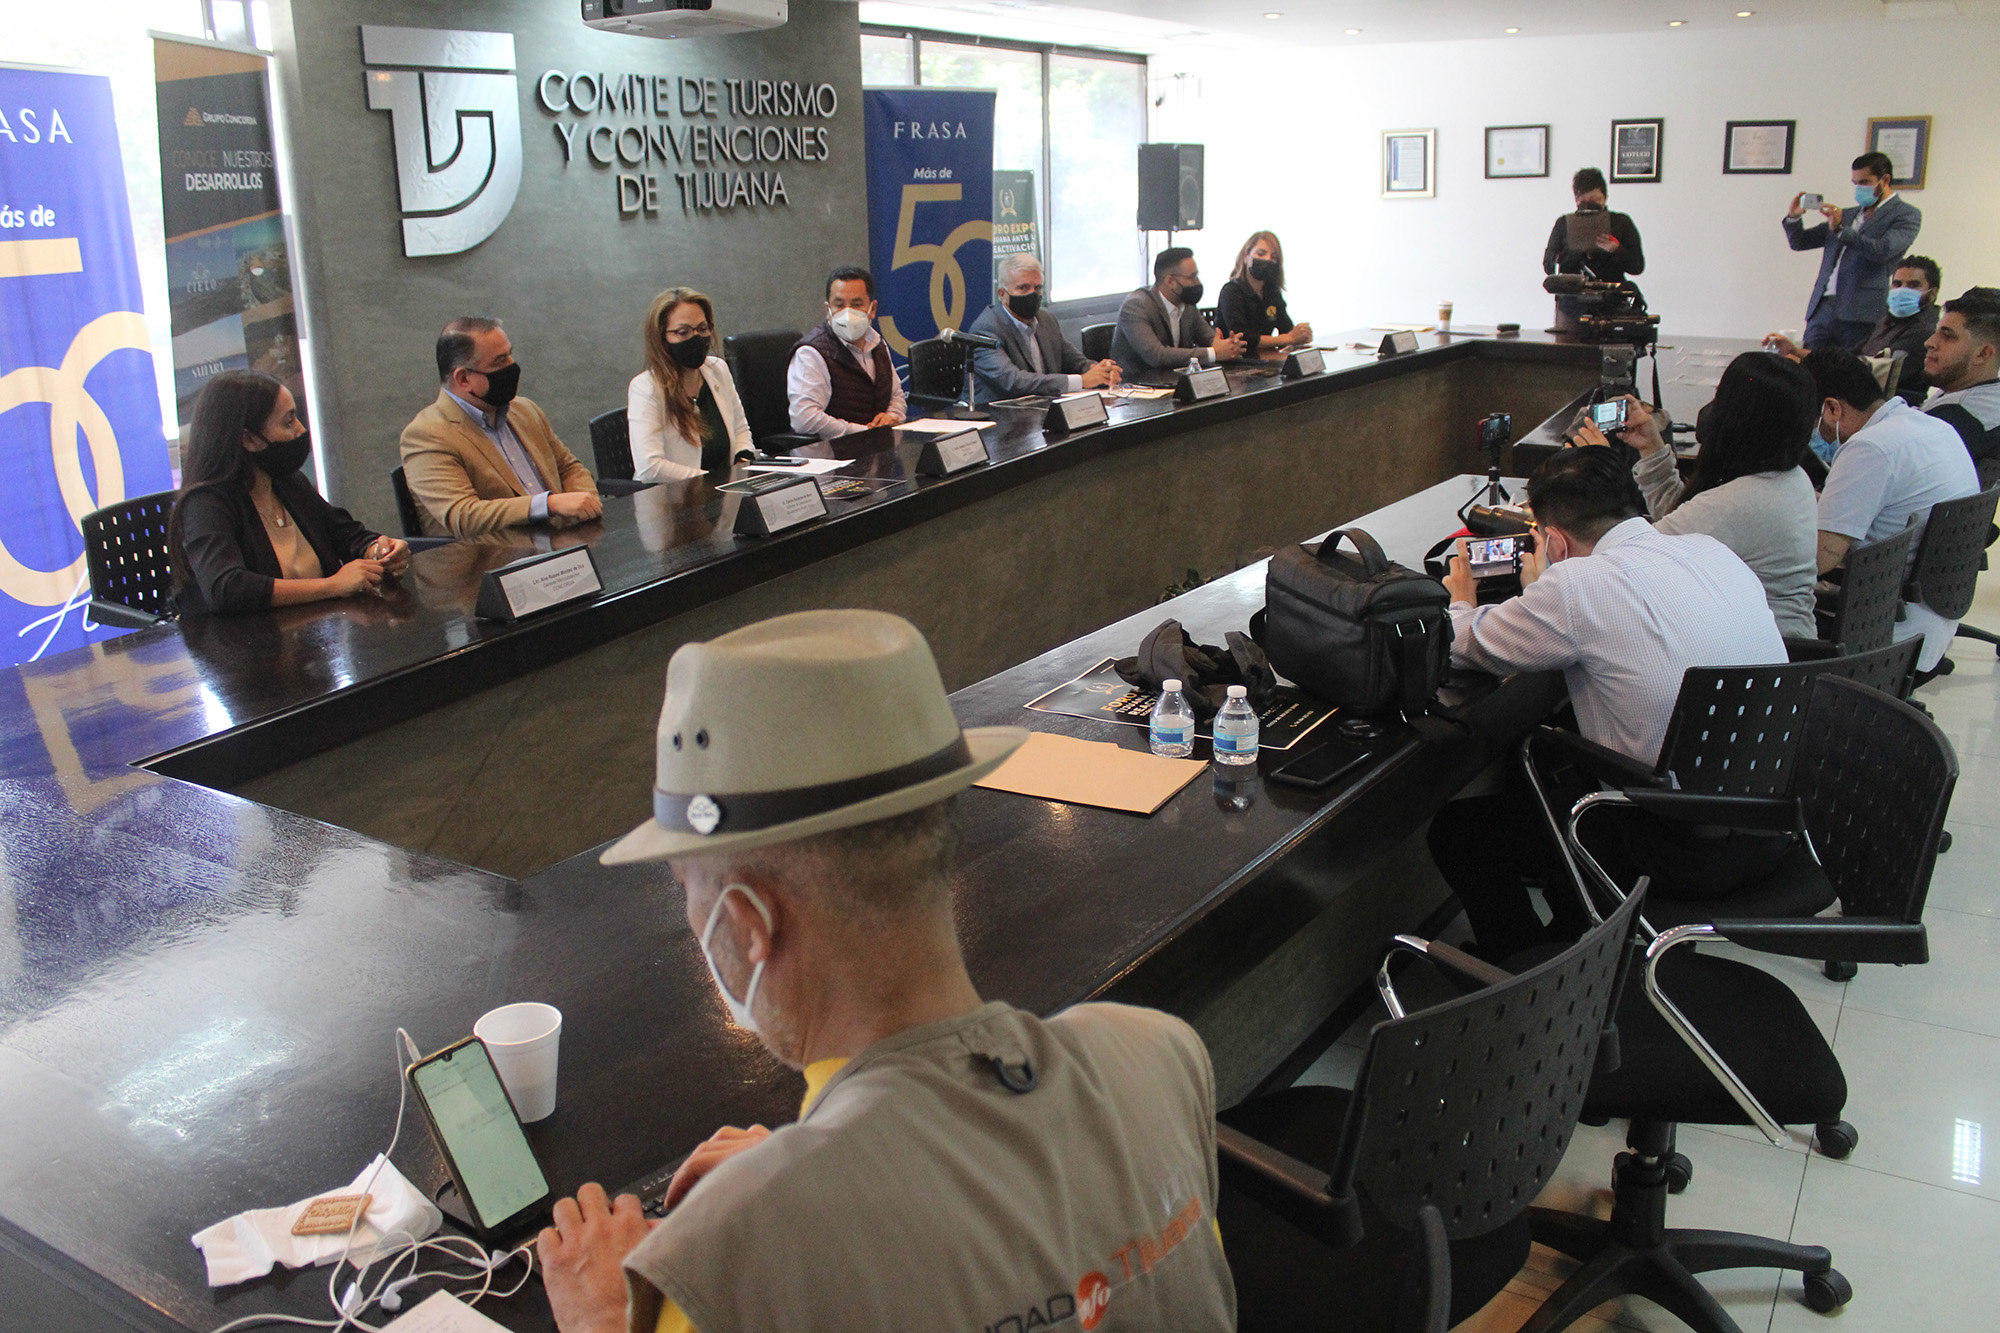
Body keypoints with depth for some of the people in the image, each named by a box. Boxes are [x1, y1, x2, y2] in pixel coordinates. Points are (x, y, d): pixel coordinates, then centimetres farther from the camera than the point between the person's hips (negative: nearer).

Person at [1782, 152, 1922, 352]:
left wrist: (1841, 229, -19)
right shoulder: (1847, 215, 25)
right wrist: (1793, 217, 5)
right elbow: (1800, 242, 25)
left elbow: (1883, 251, -12)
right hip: (1822, 310, 6)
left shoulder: (1906, 215, 6)